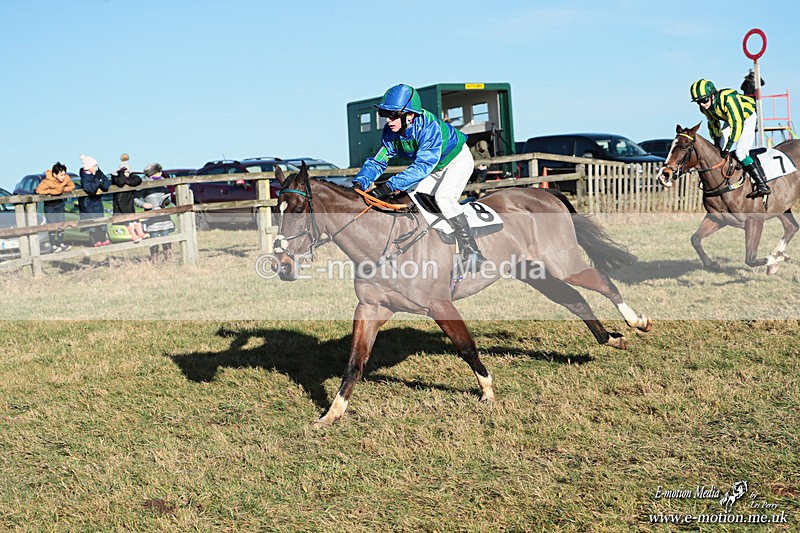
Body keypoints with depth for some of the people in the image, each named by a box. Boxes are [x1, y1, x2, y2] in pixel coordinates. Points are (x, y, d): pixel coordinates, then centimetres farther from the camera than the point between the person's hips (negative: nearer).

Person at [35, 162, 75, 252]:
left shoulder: (66, 178, -18)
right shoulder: (47, 181, -32)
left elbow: (72, 186, -2)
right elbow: (38, 190, -28)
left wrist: (63, 189, -17)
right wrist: (51, 191, -27)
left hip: (59, 203, 5)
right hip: (49, 204, -5)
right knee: (52, 225, -5)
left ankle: (61, 243, 20)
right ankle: (53, 245, 5)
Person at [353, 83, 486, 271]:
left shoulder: (429, 126, -38)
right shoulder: (390, 132, -17)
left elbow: (423, 165, -47)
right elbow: (378, 162, -11)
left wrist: (390, 185, -55)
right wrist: (360, 182, -31)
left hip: (458, 160, -8)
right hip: (435, 169, 8)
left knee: (443, 198, -28)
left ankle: (470, 252, -26)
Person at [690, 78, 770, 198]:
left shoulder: (728, 99, -39)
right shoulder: (704, 108, -15)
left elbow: (737, 124, -38)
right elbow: (713, 124, 4)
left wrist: (728, 147, -39)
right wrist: (717, 141, 1)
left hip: (747, 118, -8)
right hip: (730, 120, 8)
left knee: (740, 152, -19)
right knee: (719, 149, 0)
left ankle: (762, 185, -18)